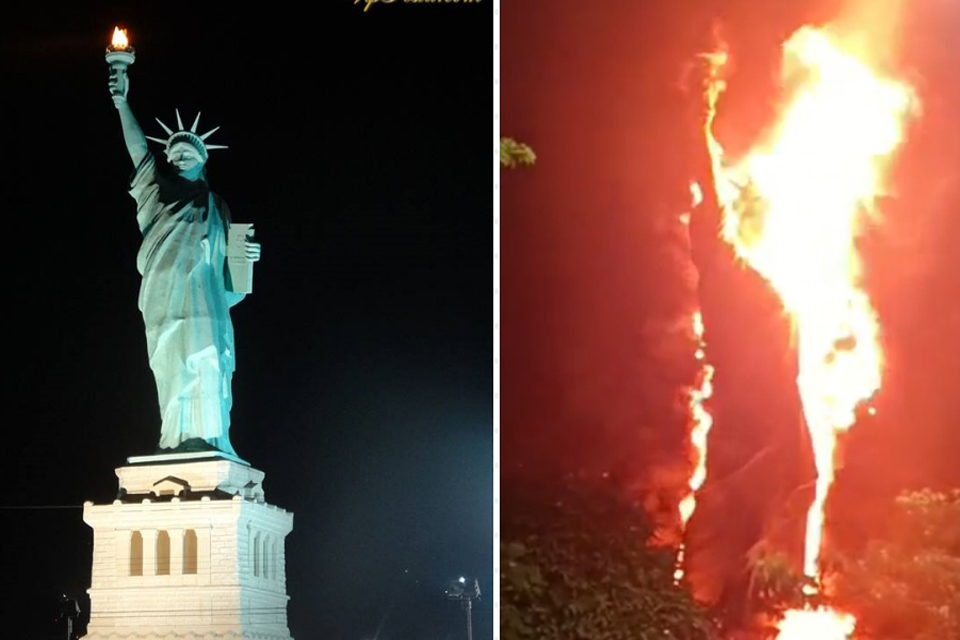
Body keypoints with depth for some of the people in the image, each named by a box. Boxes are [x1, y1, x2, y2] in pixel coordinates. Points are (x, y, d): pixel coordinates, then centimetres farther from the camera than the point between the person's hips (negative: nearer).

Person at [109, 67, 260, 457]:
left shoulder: (215, 205, 24)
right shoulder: (159, 187, 19)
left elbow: (224, 255, 26)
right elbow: (139, 148, 10)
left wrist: (244, 254, 4)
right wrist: (122, 104, 1)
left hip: (205, 296, 2)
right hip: (165, 298, -2)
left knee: (206, 363, -10)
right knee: (173, 366, -12)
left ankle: (207, 440, -15)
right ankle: (176, 442, -17)